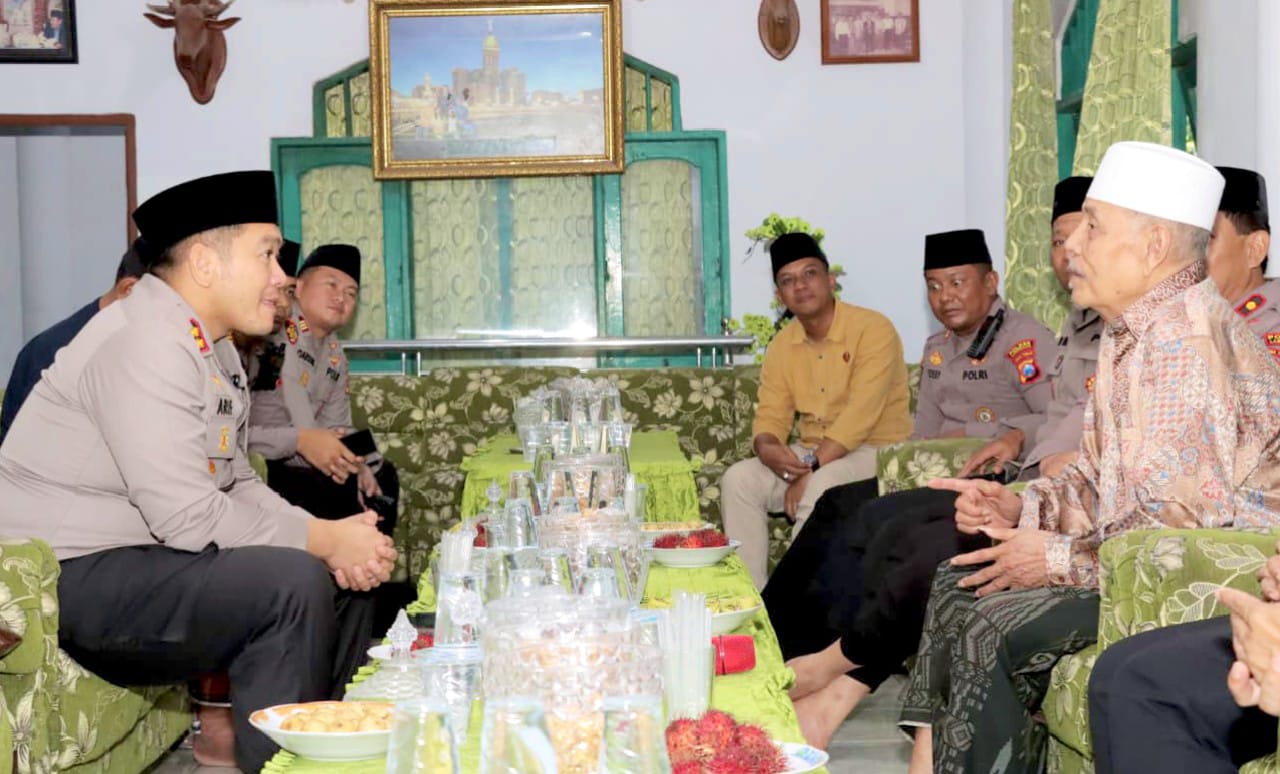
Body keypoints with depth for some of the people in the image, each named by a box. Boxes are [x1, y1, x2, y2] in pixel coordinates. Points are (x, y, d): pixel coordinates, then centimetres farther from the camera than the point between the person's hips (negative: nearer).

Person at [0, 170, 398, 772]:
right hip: (70, 577, -10)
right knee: (292, 582, -25)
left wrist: (334, 537, -7)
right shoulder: (145, 342, -21)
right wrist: (321, 540, -16)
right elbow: (188, 518, -25)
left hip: (138, 554, 10)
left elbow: (237, 485, 9)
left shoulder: (216, 349, 10)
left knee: (348, 577, 8)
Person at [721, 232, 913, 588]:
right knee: (739, 479, -13)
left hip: (878, 451, -6)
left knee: (821, 487, -34)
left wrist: (810, 469, -28)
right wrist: (766, 448, -21)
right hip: (812, 453, 6)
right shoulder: (782, 345, 7)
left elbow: (861, 414, -23)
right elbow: (770, 416, 4)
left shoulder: (873, 329, -14)